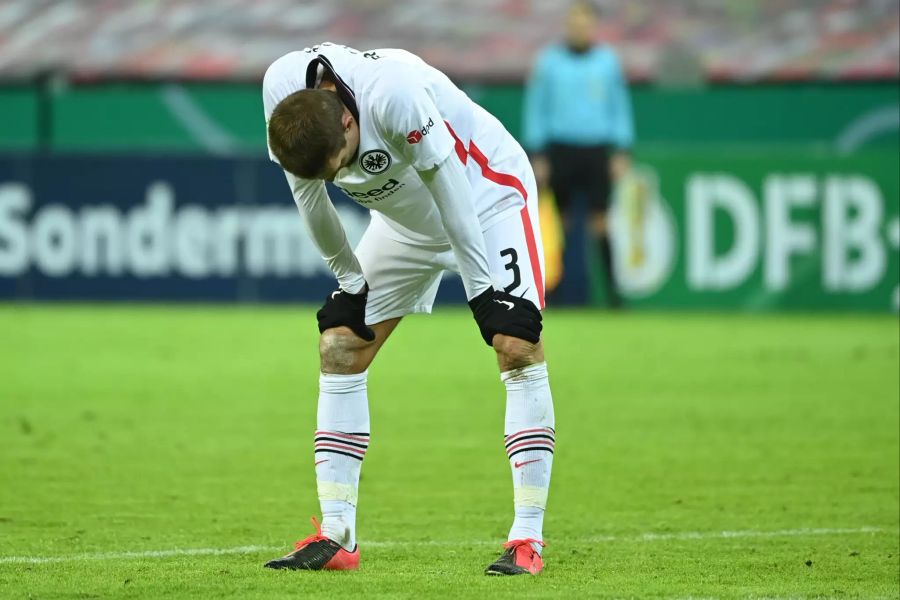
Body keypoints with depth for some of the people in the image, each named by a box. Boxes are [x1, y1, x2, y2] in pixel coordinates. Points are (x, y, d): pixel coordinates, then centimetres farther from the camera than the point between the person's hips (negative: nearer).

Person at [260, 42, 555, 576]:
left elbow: (448, 189, -29)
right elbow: (306, 190, -6)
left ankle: (528, 540, -19)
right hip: (407, 216, 6)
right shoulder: (284, 90, -22)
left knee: (517, 344, -21)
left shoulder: (394, 92, -39)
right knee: (339, 347, -4)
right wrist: (347, 274, 0)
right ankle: (336, 537, -1)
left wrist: (480, 287, -21)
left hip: (486, 196, -6)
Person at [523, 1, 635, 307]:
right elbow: (535, 109, 5)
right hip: (560, 151, 0)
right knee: (558, 222, 1)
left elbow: (620, 107, 9)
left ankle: (612, 290, -5)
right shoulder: (548, 61, 2)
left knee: (601, 221, -6)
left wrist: (622, 152, 3)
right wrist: (537, 156, 0)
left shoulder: (608, 61, 6)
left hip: (596, 151, 0)